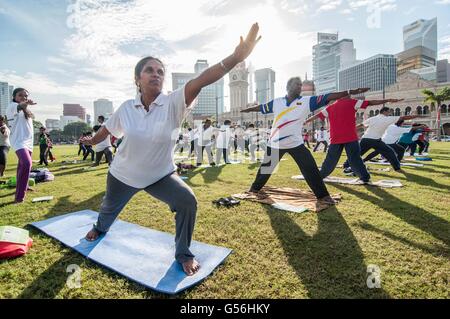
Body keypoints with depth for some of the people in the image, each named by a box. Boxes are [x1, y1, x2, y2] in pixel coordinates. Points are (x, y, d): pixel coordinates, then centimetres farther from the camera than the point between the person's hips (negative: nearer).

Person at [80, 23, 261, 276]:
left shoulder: (173, 103, -23)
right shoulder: (126, 108, -15)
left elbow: (200, 80, -40)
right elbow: (107, 130, 7)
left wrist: (237, 56, -53)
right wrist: (91, 141, 27)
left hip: (161, 174, -2)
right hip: (123, 174, 3)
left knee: (187, 201, -24)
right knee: (110, 207, 27)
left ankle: (183, 254, 2)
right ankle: (100, 228, 68)